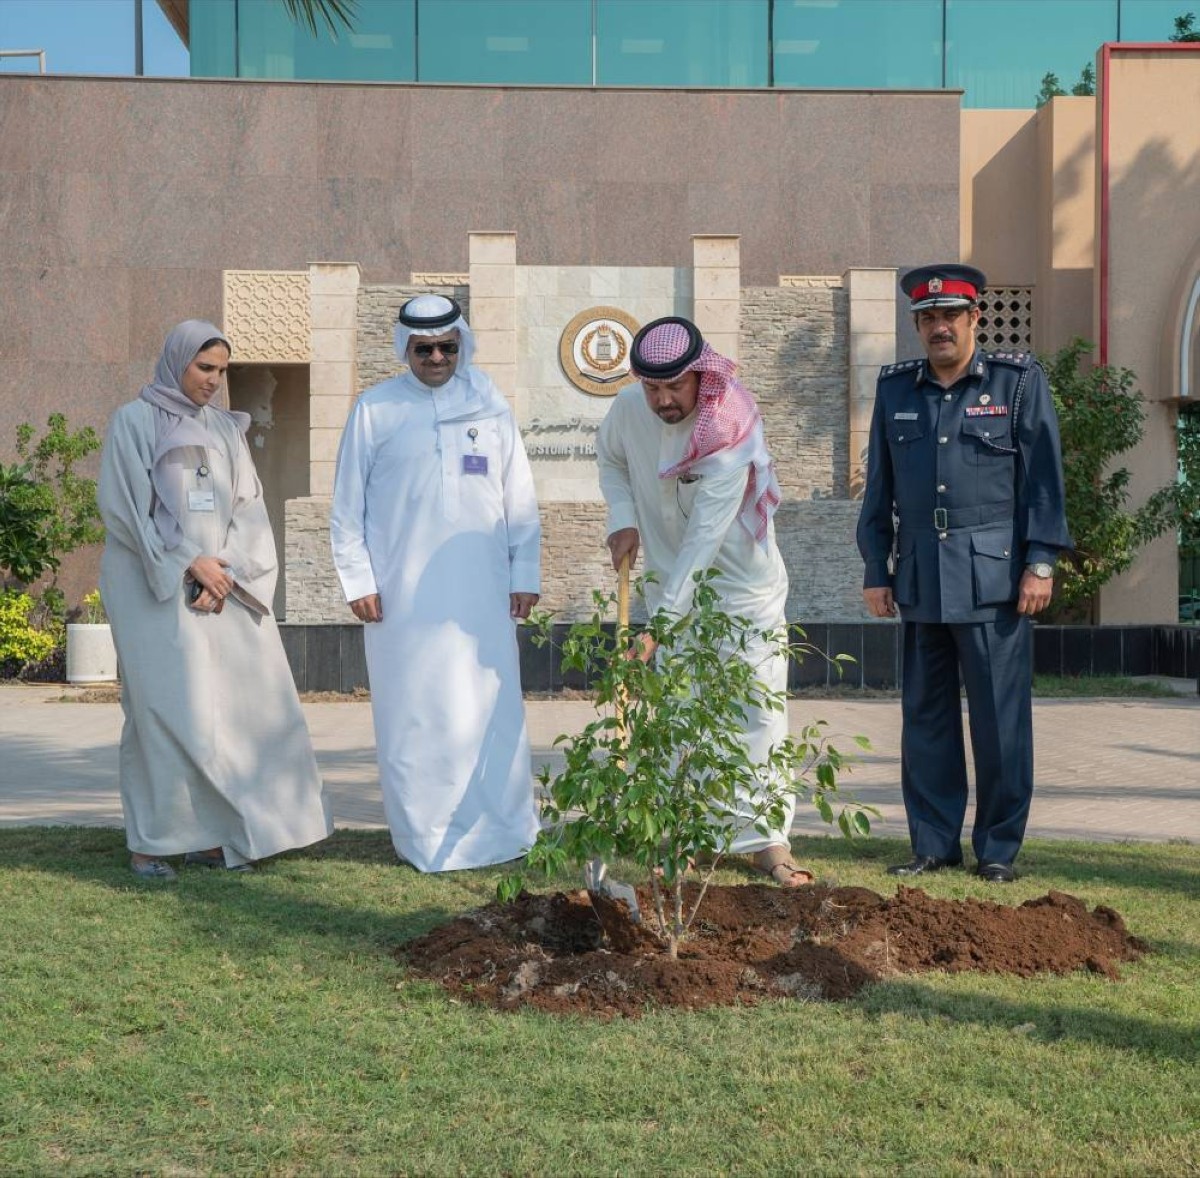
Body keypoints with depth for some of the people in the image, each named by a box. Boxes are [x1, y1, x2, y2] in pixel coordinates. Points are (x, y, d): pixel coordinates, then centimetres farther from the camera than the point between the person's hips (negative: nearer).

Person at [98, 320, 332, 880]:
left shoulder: (226, 429, 14)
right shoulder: (134, 421, 1)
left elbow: (248, 507, 9)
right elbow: (126, 505, -7)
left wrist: (226, 569, -6)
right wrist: (189, 563, -12)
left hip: (222, 582, 5)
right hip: (156, 587, -5)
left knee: (236, 702, -1)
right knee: (166, 706, -8)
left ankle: (209, 834, 7)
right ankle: (149, 843, 0)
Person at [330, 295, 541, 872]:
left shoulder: (489, 405, 7)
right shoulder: (375, 409, 2)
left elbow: (519, 498, 9)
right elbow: (347, 504, 4)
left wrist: (525, 575, 6)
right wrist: (357, 580, -1)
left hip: (480, 591, 1)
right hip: (403, 593, -1)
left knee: (490, 708, 3)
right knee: (413, 713, 2)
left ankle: (498, 830, 14)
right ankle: (424, 838, 12)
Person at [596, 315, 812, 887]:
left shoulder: (730, 435, -27)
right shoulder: (628, 408, -11)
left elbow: (704, 539, -30)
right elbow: (610, 459, 13)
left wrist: (660, 623, -32)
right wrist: (622, 518, -5)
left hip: (743, 586, -4)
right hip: (669, 583, 4)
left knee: (759, 710, -3)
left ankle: (765, 838, 5)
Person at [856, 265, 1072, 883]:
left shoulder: (1019, 380, 3)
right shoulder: (895, 389, 12)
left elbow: (1043, 478, 1)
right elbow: (879, 488, 14)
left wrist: (1041, 562, -6)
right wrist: (875, 571, 10)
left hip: (994, 579, -3)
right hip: (920, 582, 3)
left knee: (999, 718, -1)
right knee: (926, 716, 7)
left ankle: (998, 848, 11)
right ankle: (934, 843, 17)